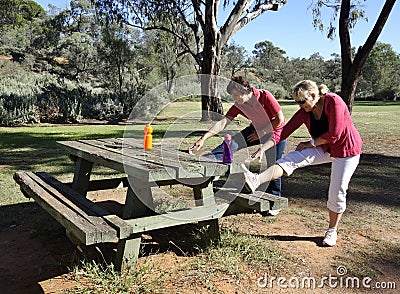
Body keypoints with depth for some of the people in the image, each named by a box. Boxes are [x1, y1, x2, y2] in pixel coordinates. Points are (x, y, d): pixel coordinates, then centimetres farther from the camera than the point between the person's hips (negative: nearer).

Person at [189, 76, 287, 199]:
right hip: (257, 130, 4)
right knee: (234, 141, -17)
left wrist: (261, 133, -19)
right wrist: (203, 139, -31)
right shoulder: (238, 106, -14)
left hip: (275, 132, -4)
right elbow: (222, 123, -21)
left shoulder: (265, 96, -27)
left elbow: (280, 119, -22)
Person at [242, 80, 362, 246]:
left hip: (346, 150, -4)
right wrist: (263, 148, -24)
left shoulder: (334, 102, -24)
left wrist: (311, 143, -17)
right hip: (323, 149, 5)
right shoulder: (304, 112, -8)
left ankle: (332, 230, 20)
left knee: (337, 192, -1)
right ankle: (257, 180, -37)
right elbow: (284, 131, -15)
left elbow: (334, 134, -27)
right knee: (292, 159, -20)